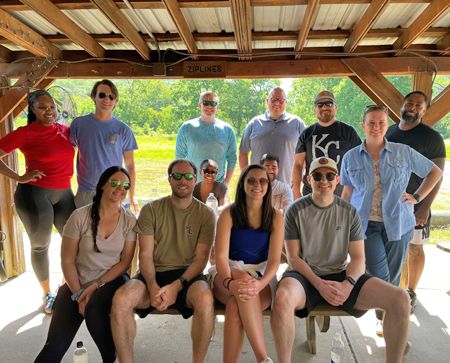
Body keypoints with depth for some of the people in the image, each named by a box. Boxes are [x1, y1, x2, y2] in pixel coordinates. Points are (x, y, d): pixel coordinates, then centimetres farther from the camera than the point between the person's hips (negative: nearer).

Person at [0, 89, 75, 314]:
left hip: (64, 194, 4)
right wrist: (19, 178, -13)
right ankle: (47, 294, 29)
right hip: (34, 194, -4)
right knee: (40, 246, 9)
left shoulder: (66, 131, 6)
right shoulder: (25, 134, -6)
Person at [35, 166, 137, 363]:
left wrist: (97, 286, -13)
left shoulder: (129, 220, -2)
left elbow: (125, 262, -3)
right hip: (77, 283, 0)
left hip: (111, 280, 0)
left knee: (94, 309, -32)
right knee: (55, 346, -20)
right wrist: (79, 295, -10)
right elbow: (67, 261, -3)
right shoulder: (80, 217, -6)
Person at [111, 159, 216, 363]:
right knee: (120, 299, -28)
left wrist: (177, 285, -18)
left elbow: (201, 258, -3)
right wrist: (153, 287, -17)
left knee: (205, 299, -34)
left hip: (187, 276, -1)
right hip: (154, 274, 1)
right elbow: (145, 255, 0)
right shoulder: (151, 210, 5)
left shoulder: (206, 214, 3)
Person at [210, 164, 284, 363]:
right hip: (230, 273, 0)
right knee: (242, 275, -37)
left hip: (262, 276, 0)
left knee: (234, 307, -34)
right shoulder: (229, 214, -2)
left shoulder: (275, 217, 1)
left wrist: (260, 283, -28)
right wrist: (229, 282, -31)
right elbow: (221, 255, -10)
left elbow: (274, 259, -6)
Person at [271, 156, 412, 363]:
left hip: (341, 275, 3)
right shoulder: (295, 210, -3)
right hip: (305, 275, -3)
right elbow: (293, 257, -4)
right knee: (282, 298, -38)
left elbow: (358, 258, 3)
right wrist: (319, 285, -19)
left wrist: (348, 284, -17)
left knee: (400, 299, -17)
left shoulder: (349, 211, 5)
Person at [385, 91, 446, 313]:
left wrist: (425, 207, -16)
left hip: (415, 206, -4)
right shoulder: (388, 132, 8)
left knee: (414, 249, 8)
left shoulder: (431, 137, -7)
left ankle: (411, 293, 24)